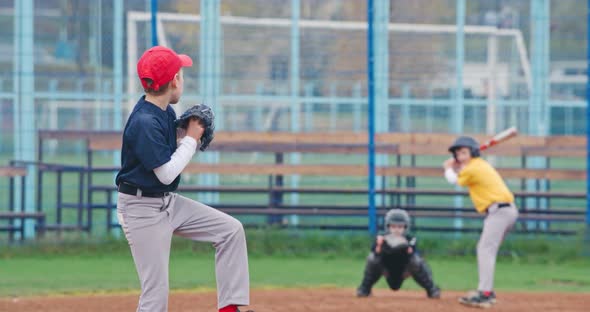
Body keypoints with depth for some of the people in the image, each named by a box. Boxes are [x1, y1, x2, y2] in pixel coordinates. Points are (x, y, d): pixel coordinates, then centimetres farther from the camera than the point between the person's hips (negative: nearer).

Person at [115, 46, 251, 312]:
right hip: (142, 210, -9)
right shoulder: (144, 122, -25)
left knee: (231, 230, 6)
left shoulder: (166, 112, 3)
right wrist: (191, 138, -13)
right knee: (156, 291, -9)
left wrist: (187, 135, -4)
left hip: (169, 202, 9)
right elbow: (167, 173, -24)